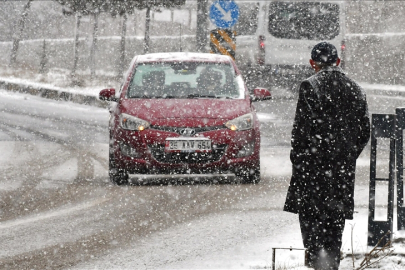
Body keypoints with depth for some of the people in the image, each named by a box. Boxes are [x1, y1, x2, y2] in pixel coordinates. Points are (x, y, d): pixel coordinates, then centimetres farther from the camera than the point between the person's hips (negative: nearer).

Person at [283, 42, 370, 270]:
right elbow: (365, 132, 12)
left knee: (309, 211, 0)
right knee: (336, 214, 11)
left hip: (315, 159, -5)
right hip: (344, 165, 5)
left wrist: (297, 156, -2)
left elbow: (302, 126, -11)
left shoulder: (311, 86, -8)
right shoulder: (356, 90, 9)